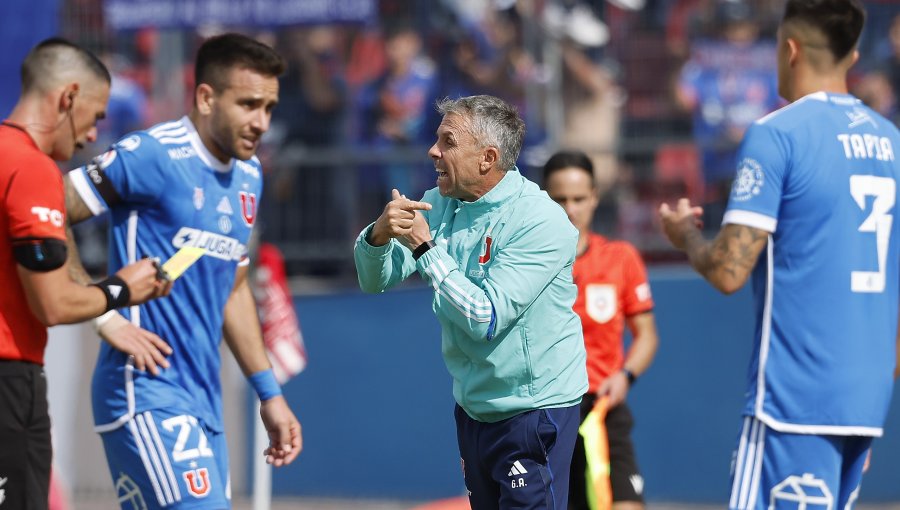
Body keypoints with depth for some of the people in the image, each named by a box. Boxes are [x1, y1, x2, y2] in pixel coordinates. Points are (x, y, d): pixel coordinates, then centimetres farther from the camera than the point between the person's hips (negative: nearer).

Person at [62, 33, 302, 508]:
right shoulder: (153, 156, -12)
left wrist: (268, 392, 22)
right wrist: (105, 314, -15)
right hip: (146, 393, -8)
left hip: (203, 399, 8)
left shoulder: (248, 175, 14)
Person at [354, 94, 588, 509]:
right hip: (473, 408, 7)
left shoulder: (540, 222, -19)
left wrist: (425, 246, -23)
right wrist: (379, 234, -22)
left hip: (533, 410, -7)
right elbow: (374, 280, 0)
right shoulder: (439, 206, 2)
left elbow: (485, 319, -23)